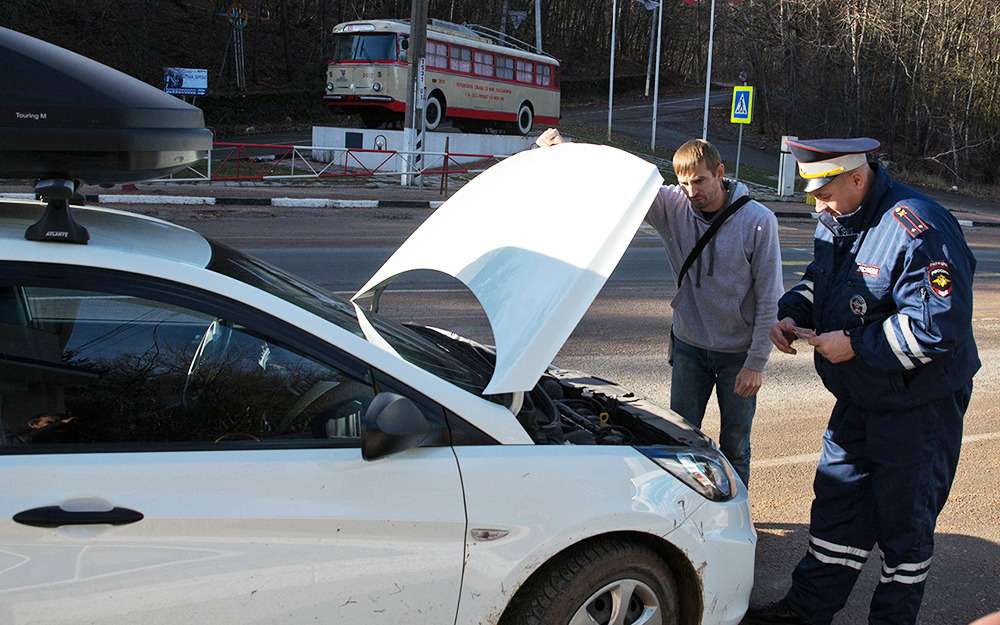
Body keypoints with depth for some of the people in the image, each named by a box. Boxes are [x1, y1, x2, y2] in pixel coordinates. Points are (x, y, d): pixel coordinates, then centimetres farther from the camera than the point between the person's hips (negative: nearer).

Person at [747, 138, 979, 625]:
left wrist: (856, 344, -24)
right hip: (858, 398, 9)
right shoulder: (837, 221, 4)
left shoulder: (919, 230, -25)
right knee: (837, 499, 15)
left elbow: (939, 324, -28)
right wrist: (791, 313, -2)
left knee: (904, 517, 6)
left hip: (917, 403, -8)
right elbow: (816, 282, 19)